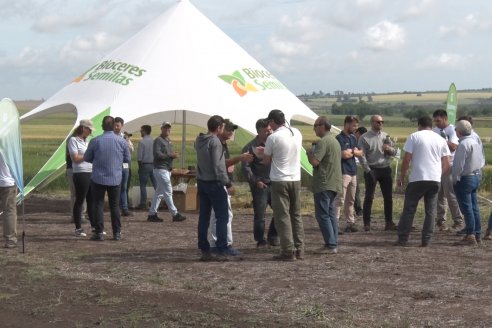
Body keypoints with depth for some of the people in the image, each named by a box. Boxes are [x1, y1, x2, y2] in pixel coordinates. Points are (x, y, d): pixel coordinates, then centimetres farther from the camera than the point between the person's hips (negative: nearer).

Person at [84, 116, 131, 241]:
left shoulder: (95, 141, -9)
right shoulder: (122, 141, -4)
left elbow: (87, 158, 2)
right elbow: (127, 159, 5)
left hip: (98, 179, -2)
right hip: (115, 179, 2)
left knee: (98, 205, 5)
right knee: (115, 206, 11)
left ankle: (99, 233, 2)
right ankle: (117, 233, 12)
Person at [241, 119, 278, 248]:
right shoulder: (250, 147, -5)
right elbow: (245, 167, -6)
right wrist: (255, 181, -11)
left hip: (274, 184, 4)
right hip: (260, 186, -4)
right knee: (260, 215, -1)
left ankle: (272, 237, 20)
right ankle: (260, 240, 15)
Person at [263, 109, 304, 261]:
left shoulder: (273, 137, -13)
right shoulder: (297, 133, 5)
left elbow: (266, 161, -5)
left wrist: (265, 153, 17)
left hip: (280, 180, -6)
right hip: (296, 179, 6)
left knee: (283, 217, -1)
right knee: (296, 215, 14)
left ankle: (288, 251, -2)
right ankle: (299, 250, 14)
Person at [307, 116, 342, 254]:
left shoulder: (323, 142, -16)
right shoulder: (335, 141, 17)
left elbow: (314, 161, -23)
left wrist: (309, 153, -5)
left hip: (324, 184, -10)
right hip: (334, 183, 10)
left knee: (322, 215, -6)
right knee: (331, 214, 12)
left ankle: (330, 245, -8)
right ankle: (333, 244, 14)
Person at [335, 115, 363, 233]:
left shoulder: (353, 138, 17)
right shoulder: (340, 138, -10)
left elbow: (360, 153, 12)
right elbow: (344, 155, -20)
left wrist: (352, 151, -8)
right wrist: (354, 152, 0)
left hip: (353, 172, 8)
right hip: (343, 172, -8)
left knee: (350, 200, 12)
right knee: (340, 200, -12)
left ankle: (350, 223, 18)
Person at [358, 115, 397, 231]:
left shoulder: (386, 136, 11)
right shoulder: (364, 138, -3)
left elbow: (394, 152, 11)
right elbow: (362, 155, -8)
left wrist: (389, 149, -12)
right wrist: (368, 170, -14)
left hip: (385, 169, 5)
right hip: (372, 170, -4)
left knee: (388, 197, 6)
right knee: (369, 197, -3)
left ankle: (389, 222, 14)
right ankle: (367, 223, 0)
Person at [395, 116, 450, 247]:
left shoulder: (414, 137, 0)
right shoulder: (440, 139, 11)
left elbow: (407, 159, -4)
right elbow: (447, 164, 9)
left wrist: (402, 176, 5)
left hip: (417, 179, -3)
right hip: (435, 179, 3)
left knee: (409, 209, 4)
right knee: (430, 211, 9)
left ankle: (402, 239, 4)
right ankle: (426, 240, 7)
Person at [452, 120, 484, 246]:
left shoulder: (463, 144, -21)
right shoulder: (476, 141, 9)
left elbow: (459, 165, -21)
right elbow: (481, 160, 14)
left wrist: (455, 179, -9)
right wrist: (478, 175, 18)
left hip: (465, 179, -9)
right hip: (477, 176, 9)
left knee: (467, 208, -5)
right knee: (474, 207, 15)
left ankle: (470, 236, -4)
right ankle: (477, 234, 20)